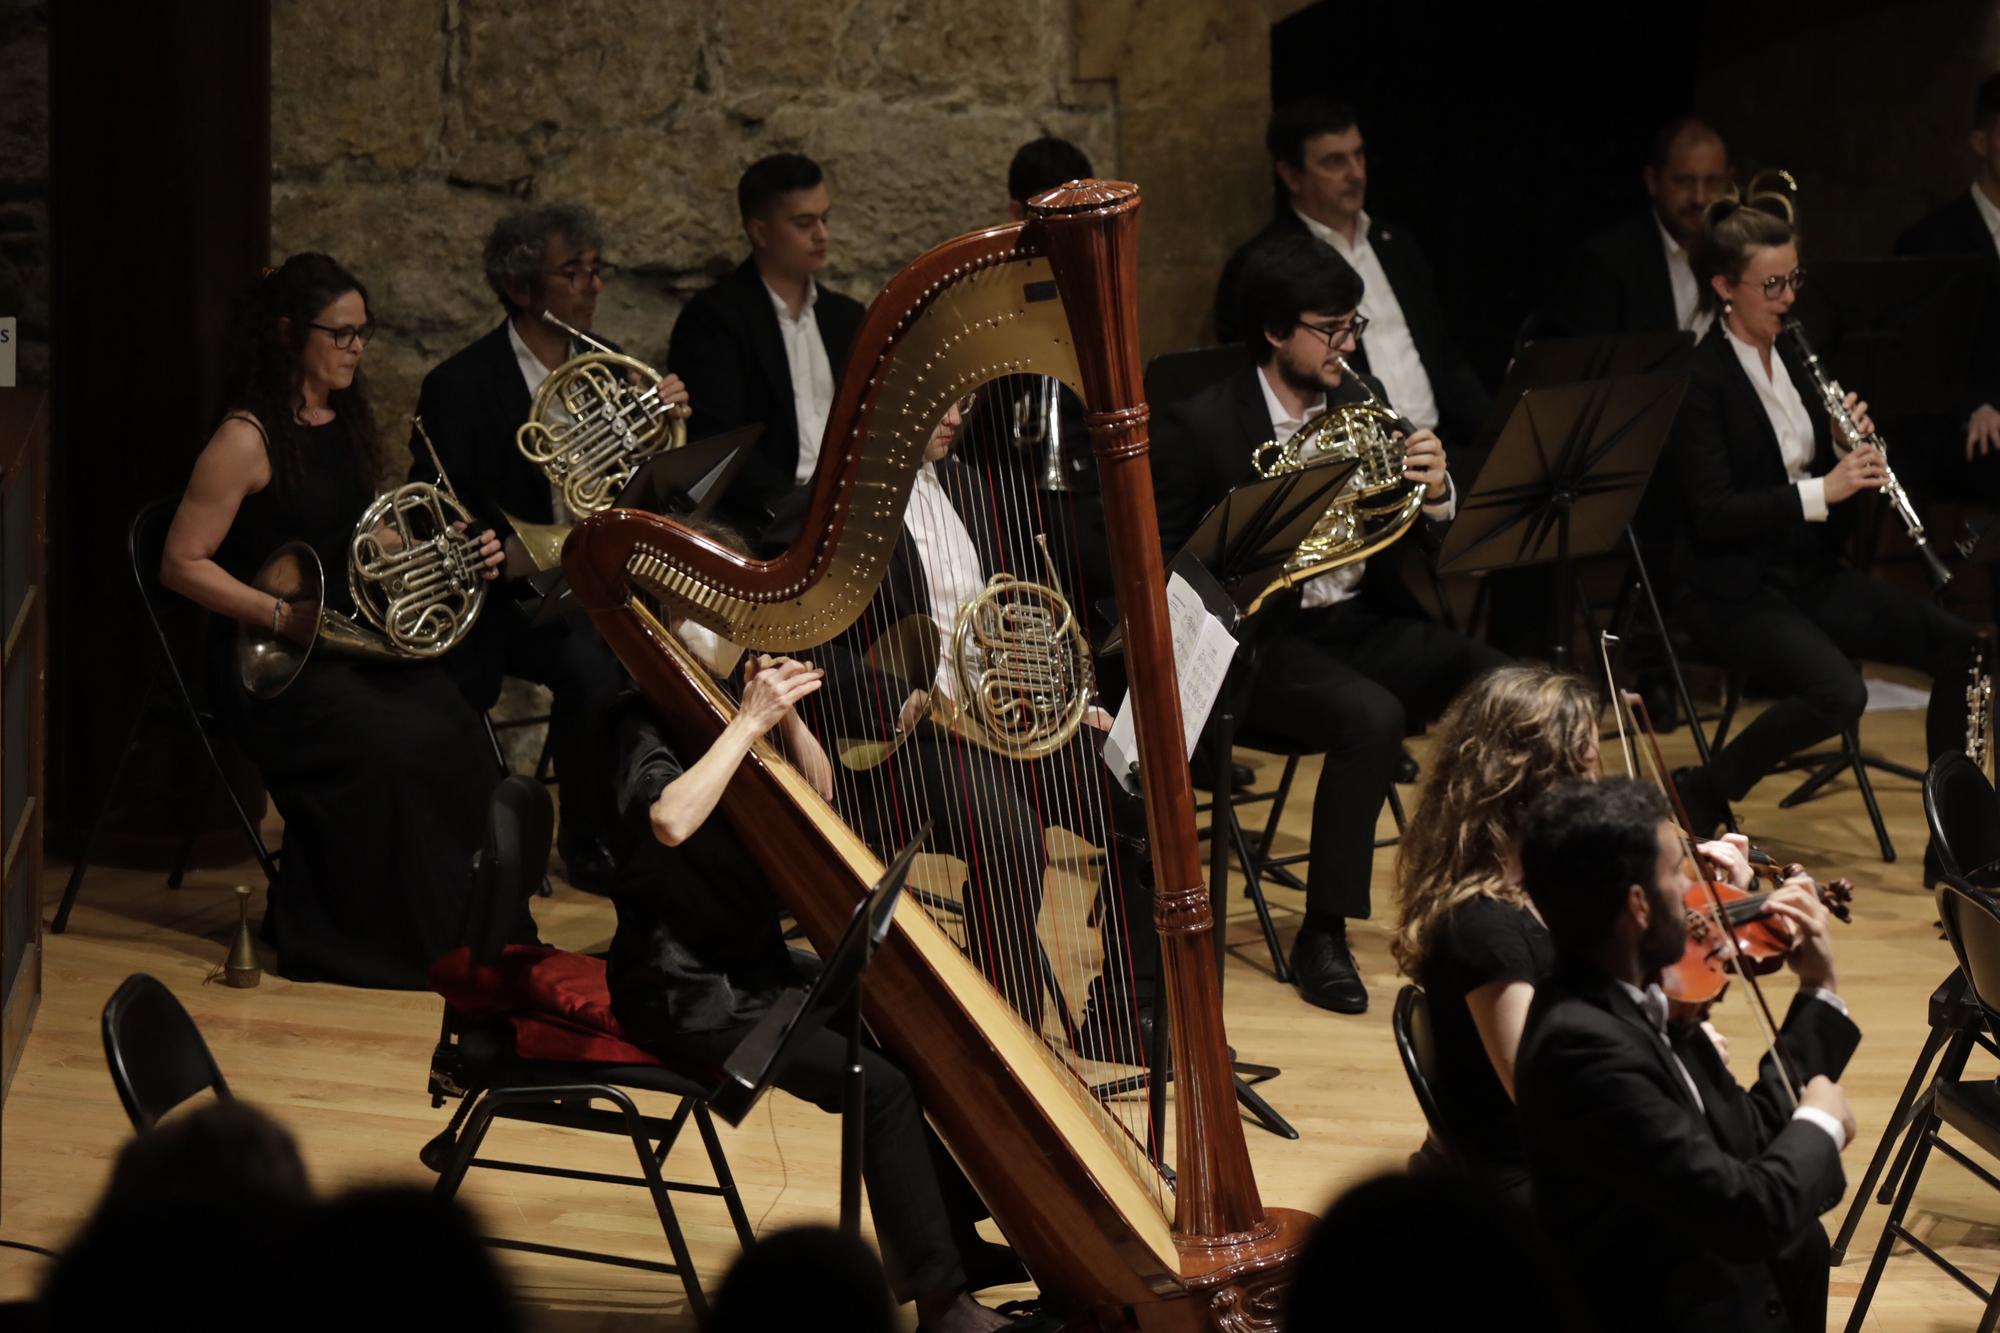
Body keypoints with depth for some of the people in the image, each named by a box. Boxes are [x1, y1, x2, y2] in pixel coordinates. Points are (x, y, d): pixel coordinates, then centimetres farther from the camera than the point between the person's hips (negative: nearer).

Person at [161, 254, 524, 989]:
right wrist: (282, 614, -21)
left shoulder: (347, 423, 12)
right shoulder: (248, 441, -11)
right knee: (385, 747, -30)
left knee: (455, 735, -20)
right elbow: (182, 564, -11)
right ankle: (323, 931, -13)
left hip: (353, 643, 7)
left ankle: (464, 932, -12)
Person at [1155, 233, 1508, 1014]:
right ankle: (1322, 937, -26)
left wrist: (1434, 493, -10)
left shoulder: (1359, 409, 12)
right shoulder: (1198, 428, -4)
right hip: (1264, 643, -5)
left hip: (1362, 624, 5)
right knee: (1372, 716, -35)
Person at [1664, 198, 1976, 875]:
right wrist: (1820, 492, -27)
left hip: (1810, 573, 8)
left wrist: (1853, 450, -5)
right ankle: (1702, 794, -10)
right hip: (1736, 590, -8)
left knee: (1956, 645, -11)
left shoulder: (1795, 360, 11)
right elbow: (1712, 514, -21)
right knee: (1838, 692, -32)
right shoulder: (1698, 380, -13)